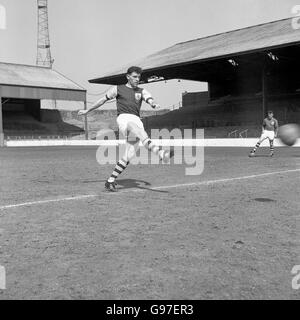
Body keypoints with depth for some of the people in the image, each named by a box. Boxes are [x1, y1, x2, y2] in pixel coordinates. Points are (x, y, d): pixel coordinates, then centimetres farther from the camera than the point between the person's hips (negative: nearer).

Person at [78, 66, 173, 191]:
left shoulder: (142, 91, 23)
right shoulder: (118, 89, 17)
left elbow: (150, 100, 4)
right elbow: (103, 100, 24)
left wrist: (154, 104, -20)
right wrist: (87, 111, 28)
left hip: (137, 121, 4)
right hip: (124, 118, -4)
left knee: (128, 156, -4)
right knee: (138, 129, -37)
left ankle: (110, 181, 7)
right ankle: (160, 153, -57)